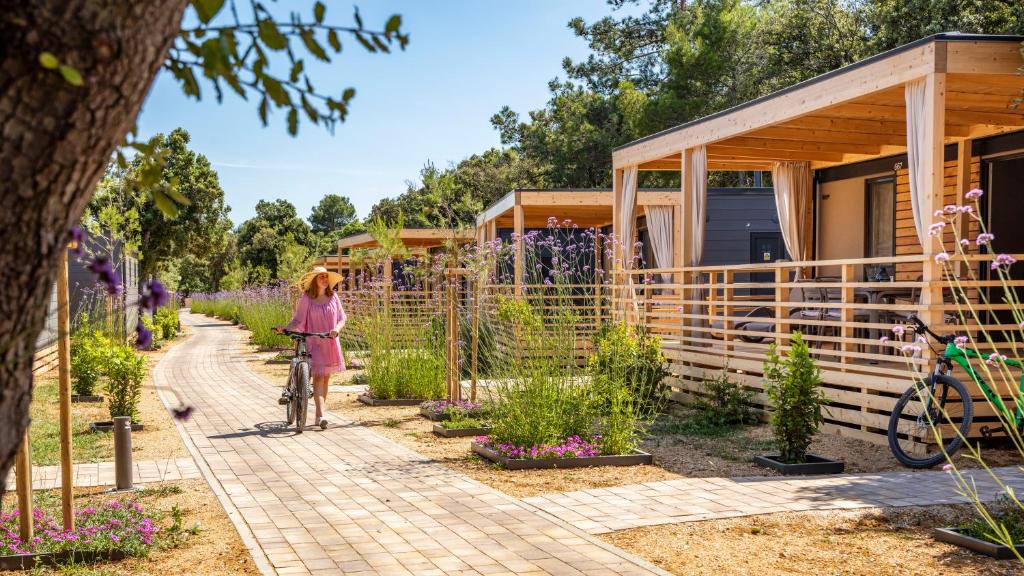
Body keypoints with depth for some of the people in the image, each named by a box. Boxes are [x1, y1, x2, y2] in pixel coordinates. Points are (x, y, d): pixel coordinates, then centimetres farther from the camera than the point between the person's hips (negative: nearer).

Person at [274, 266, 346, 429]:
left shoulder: (333, 296, 5)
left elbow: (342, 317, 6)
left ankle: (320, 413, 17)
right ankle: (321, 416, -19)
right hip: (313, 342, -4)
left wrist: (337, 329, -13)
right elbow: (298, 320, -2)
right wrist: (285, 328, -20)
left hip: (330, 342, 4)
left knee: (326, 378, 7)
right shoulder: (306, 298, -3)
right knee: (318, 377, -13)